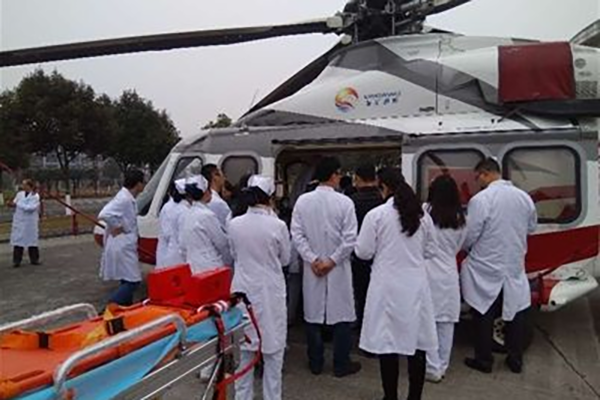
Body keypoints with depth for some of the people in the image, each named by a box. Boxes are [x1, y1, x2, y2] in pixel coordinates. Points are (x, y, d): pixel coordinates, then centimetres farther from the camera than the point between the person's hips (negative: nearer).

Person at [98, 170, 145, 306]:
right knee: (133, 281, -7)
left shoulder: (129, 198, 10)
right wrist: (117, 226, -19)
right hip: (122, 247, -10)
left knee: (127, 281, 19)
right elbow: (104, 214, -32)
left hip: (126, 246, 10)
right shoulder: (124, 199, -21)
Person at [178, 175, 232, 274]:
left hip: (193, 267, 8)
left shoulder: (186, 216, 7)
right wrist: (228, 262, 10)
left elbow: (183, 248, 12)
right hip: (210, 268, -8)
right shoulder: (207, 215, -14)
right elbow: (222, 243, -6)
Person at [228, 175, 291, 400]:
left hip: (243, 290, 3)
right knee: (272, 348, 12)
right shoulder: (277, 225, -14)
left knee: (244, 347, 18)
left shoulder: (234, 224, -6)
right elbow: (285, 259, 0)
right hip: (270, 291, -3)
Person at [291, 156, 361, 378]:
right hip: (338, 268, -3)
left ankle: (315, 363, 24)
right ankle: (341, 364, 19)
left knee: (313, 315, 13)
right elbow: (350, 238, -15)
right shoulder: (344, 202, -11)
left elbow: (297, 234, -5)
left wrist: (313, 259, -5)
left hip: (312, 267, 3)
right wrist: (332, 260, -9)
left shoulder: (302, 200, -3)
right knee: (342, 315, 10)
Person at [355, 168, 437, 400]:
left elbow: (363, 252, -6)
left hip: (387, 286, -3)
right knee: (416, 342, 12)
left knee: (388, 343, 8)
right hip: (416, 286, 4)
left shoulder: (376, 214, -11)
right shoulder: (422, 215, 1)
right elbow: (431, 251, 10)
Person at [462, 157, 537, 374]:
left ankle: (484, 360, 20)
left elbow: (469, 236, -18)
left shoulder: (480, 199, -20)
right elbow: (531, 227, 13)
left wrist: (465, 247, 3)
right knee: (516, 312, 17)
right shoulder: (524, 197, -1)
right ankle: (515, 360, 28)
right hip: (515, 267, 5)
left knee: (484, 315, 9)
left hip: (486, 270, -5)